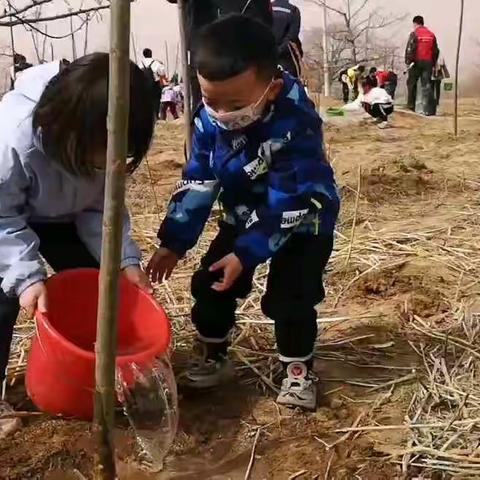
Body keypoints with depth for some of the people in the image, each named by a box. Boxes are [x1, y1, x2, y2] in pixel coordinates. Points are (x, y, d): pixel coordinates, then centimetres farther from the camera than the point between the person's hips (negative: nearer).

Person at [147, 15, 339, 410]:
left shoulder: (296, 124, -36)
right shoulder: (210, 119, -18)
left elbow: (289, 204, -31)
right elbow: (197, 182, -8)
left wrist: (246, 254, -31)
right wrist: (174, 242, -11)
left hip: (303, 220, -5)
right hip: (244, 217, 6)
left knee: (288, 297, -14)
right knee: (210, 286, 2)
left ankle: (299, 371, 10)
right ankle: (213, 358, 23)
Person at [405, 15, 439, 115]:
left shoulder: (414, 34, -5)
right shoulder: (431, 34, 11)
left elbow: (410, 49, -12)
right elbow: (436, 51, 13)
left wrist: (408, 62, -6)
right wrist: (433, 63, 18)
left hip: (417, 62, -4)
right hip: (428, 62, 4)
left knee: (412, 83, 12)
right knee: (427, 85, 2)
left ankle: (411, 105, 12)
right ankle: (428, 109, -5)